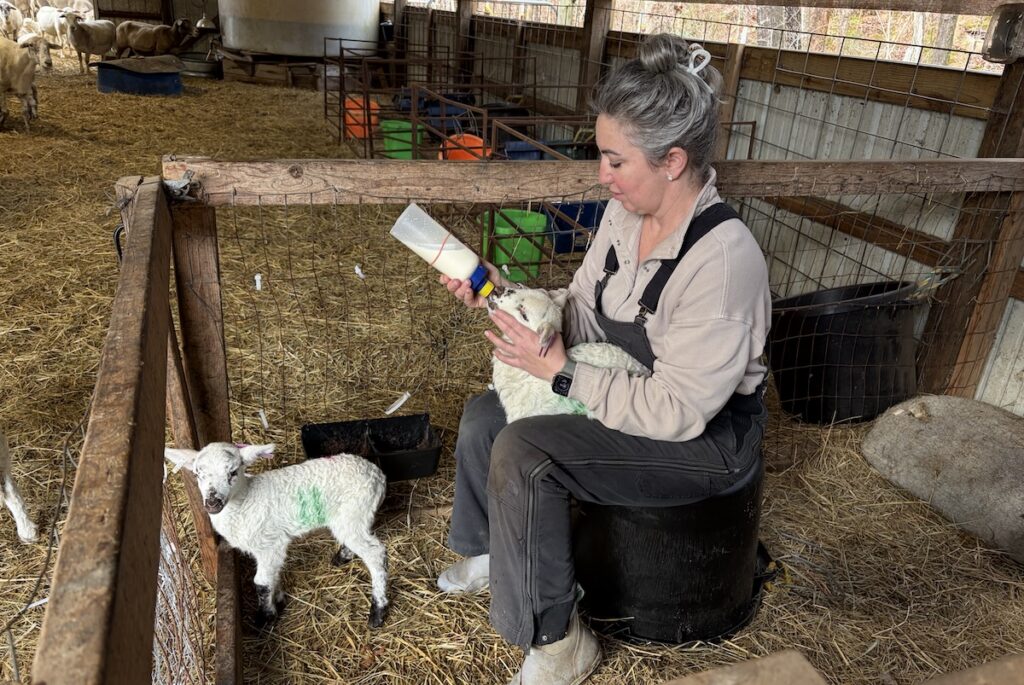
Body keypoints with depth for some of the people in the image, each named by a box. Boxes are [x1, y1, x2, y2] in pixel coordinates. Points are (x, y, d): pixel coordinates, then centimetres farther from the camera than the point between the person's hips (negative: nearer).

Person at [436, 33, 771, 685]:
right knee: (484, 414, 5)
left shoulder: (723, 258, -31)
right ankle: (491, 554, 31)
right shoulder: (625, 213, -6)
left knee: (522, 452, -25)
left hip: (706, 436, -8)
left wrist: (562, 373, -24)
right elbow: (582, 315, 2)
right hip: (633, 391, 9)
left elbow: (678, 411, -28)